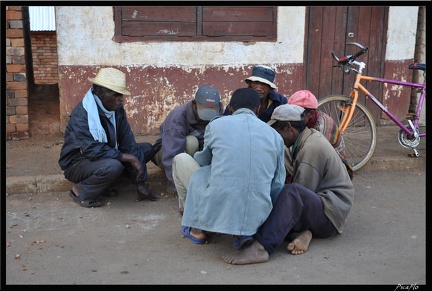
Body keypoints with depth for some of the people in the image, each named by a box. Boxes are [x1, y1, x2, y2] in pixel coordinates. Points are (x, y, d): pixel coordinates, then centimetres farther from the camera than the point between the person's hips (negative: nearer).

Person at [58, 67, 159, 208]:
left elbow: (127, 141, -7)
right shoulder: (81, 114, -27)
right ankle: (81, 190, -8)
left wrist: (140, 184, -10)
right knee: (112, 166, -38)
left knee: (147, 148, 1)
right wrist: (129, 158, -30)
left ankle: (104, 185, 1)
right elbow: (92, 150, -34)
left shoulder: (117, 109, -6)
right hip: (77, 162, -8)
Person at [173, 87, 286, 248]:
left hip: (217, 211, -2)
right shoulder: (274, 135, 11)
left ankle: (197, 229, 22)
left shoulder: (216, 125, 5)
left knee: (181, 159, 20)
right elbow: (277, 186, 12)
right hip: (257, 217, 3)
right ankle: (244, 231, 11)